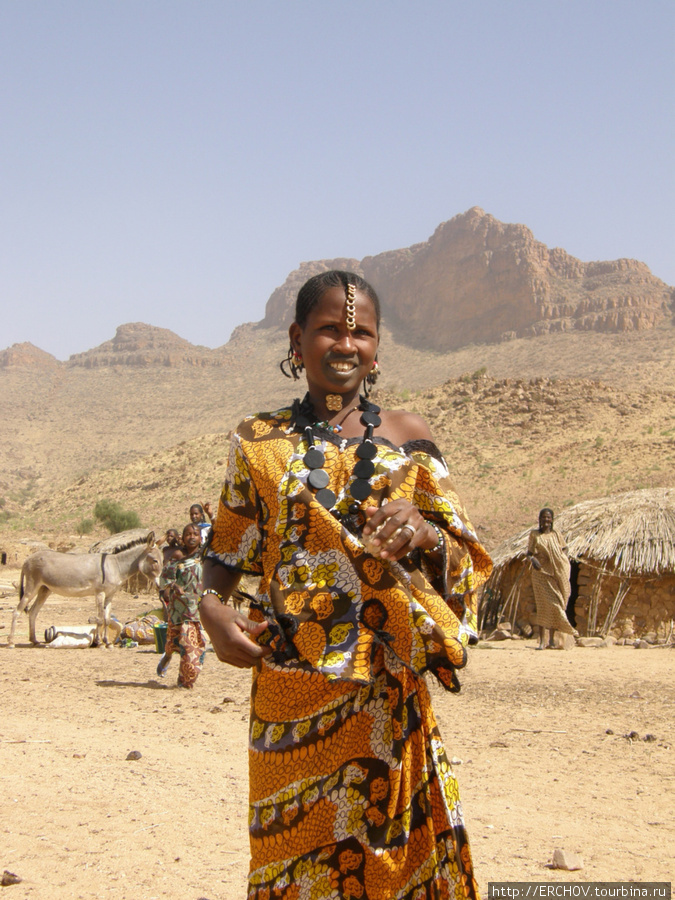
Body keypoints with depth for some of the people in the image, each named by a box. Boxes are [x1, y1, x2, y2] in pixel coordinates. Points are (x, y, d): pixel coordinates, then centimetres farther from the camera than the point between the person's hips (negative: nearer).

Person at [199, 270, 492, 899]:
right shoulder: (259, 442, 6)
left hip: (385, 689, 0)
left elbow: (465, 564, 5)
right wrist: (211, 607, -6)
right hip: (290, 685, 0)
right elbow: (226, 551, 14)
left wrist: (422, 531, -16)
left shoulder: (406, 437, 6)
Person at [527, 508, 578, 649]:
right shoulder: (534, 534, 5)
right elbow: (529, 553, 5)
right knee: (542, 605, -7)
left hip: (557, 573, 1)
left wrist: (565, 559, -6)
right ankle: (542, 641, -7)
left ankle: (552, 639, 9)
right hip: (541, 573, -1)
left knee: (554, 605, 1)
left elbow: (564, 550, 15)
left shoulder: (556, 534, 8)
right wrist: (532, 559, -17)